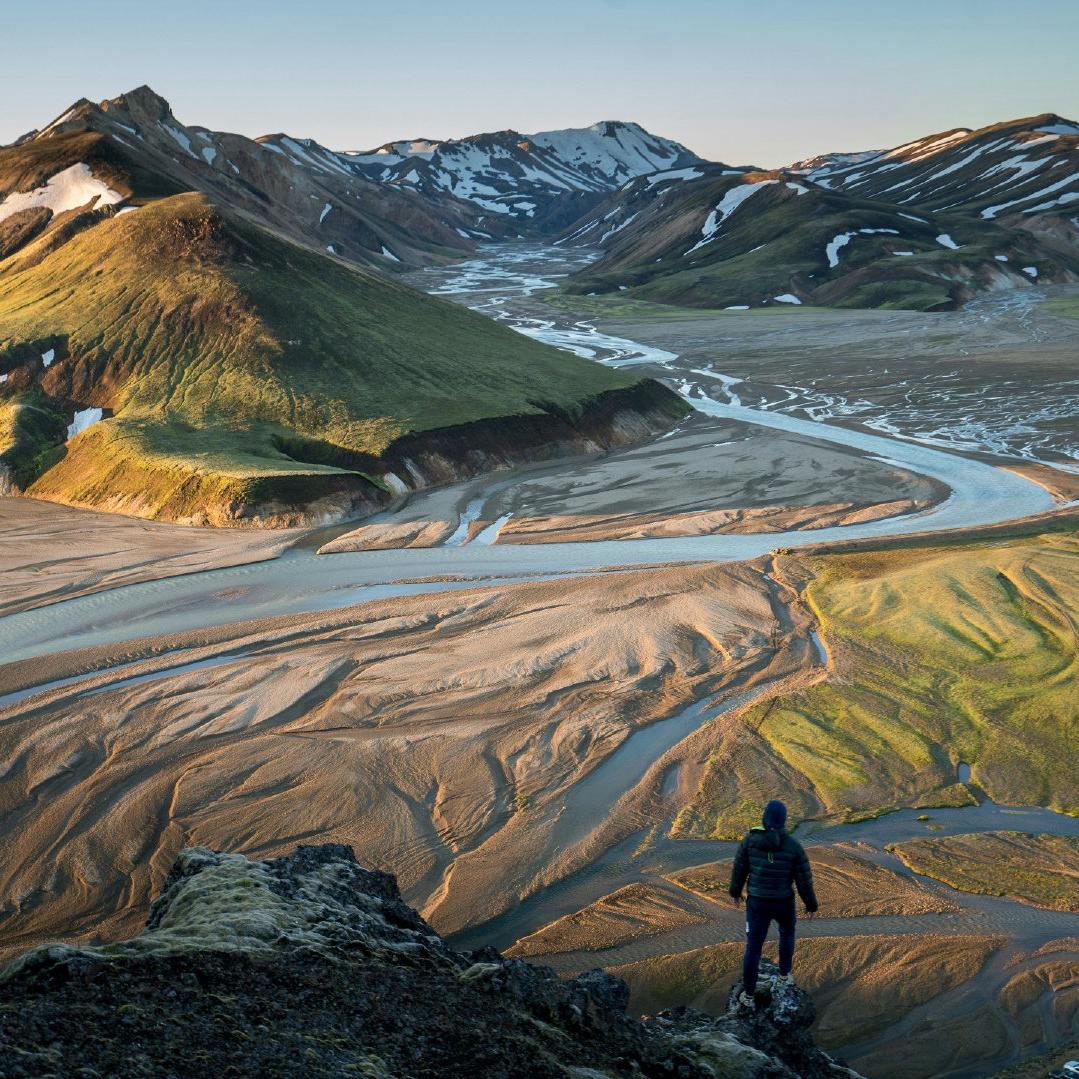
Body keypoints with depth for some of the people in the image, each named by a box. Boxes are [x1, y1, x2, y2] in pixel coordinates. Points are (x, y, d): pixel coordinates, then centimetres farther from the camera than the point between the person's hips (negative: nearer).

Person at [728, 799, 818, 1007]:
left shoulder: (750, 839, -15)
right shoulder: (794, 846, -17)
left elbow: (739, 868, -4)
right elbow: (804, 879, -11)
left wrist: (736, 892, 14)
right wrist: (811, 905, 5)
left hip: (757, 902, 0)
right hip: (784, 902, 0)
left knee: (754, 947, 13)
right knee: (787, 931, 34)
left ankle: (748, 995, 18)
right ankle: (784, 973, 46)